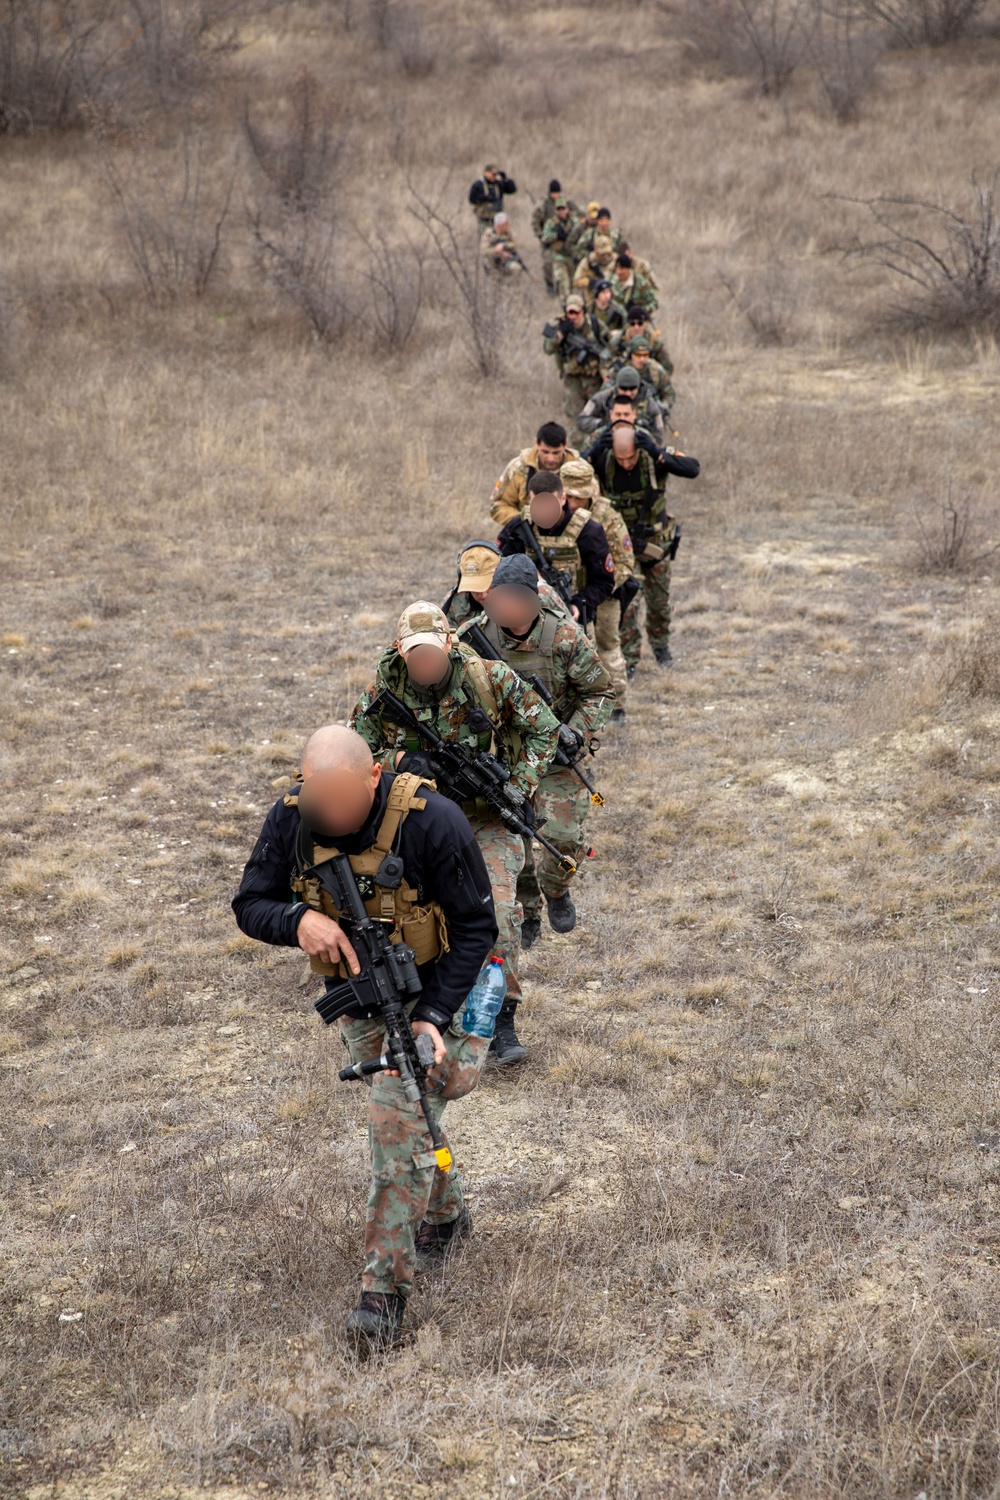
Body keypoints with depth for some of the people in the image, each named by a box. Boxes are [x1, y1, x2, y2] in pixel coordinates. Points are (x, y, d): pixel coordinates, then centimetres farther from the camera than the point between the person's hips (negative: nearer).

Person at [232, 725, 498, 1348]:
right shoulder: (291, 819, -16)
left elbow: (476, 926, -20)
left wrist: (432, 1017, -27)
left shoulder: (432, 822, -29)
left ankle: (385, 1288, -9)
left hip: (431, 993, -5)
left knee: (400, 1124, -15)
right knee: (401, 1115, 18)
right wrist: (299, 919, -34)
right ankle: (446, 1215, 44)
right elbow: (250, 904, -10)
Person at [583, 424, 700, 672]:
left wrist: (656, 452, -44)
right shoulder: (603, 459, -19)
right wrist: (594, 450, -41)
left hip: (654, 540, 1)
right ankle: (629, 660, 6)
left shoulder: (654, 457, -21)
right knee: (625, 602, -10)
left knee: (659, 602, 17)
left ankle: (660, 645, 43)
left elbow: (693, 470, -35)